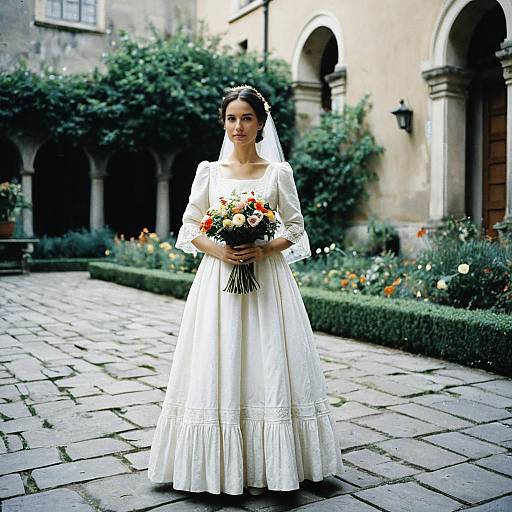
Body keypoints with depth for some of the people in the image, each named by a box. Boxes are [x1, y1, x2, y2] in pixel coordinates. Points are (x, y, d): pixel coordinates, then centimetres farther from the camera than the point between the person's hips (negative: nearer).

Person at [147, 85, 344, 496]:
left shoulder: (278, 172, 5)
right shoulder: (209, 171, 7)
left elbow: (295, 228, 5)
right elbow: (190, 227, 6)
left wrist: (264, 249, -13)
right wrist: (218, 250, -12)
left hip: (267, 276, -1)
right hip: (217, 276, 1)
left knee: (267, 365, -1)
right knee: (217, 367, 1)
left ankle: (264, 465, 12)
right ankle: (221, 464, 14)